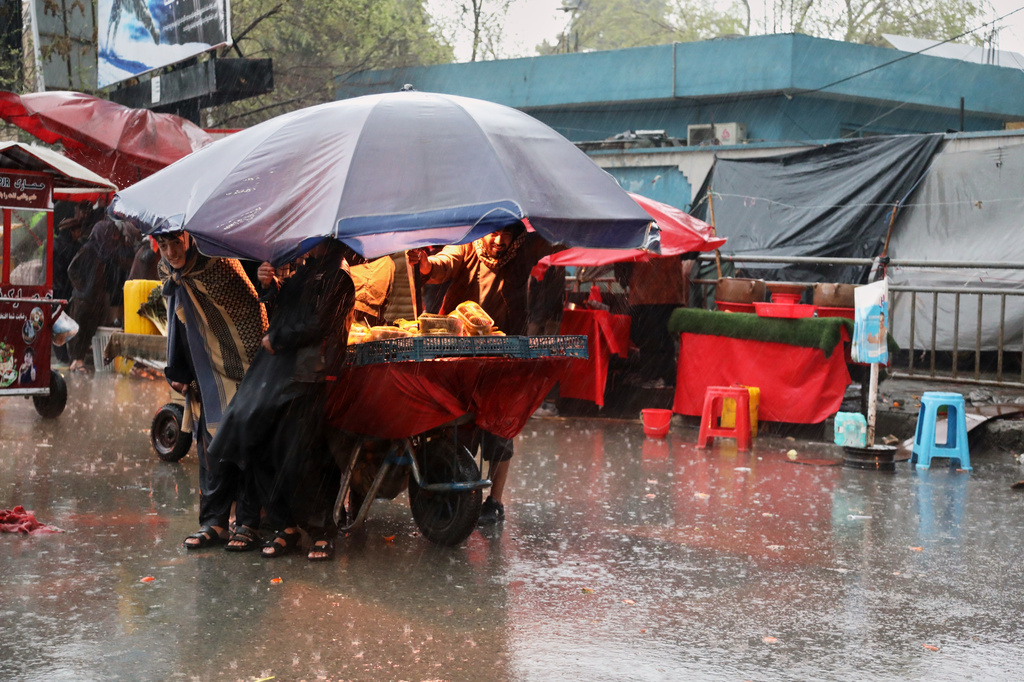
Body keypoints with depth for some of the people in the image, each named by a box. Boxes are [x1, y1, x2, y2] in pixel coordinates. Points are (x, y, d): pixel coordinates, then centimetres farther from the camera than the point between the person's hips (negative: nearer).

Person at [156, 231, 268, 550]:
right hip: (204, 375, 7)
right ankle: (214, 521, 11)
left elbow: (252, 311, -14)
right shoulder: (168, 272, 6)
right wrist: (178, 372, 12)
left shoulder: (218, 263, -16)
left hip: (237, 369, -7)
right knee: (210, 445, 7)